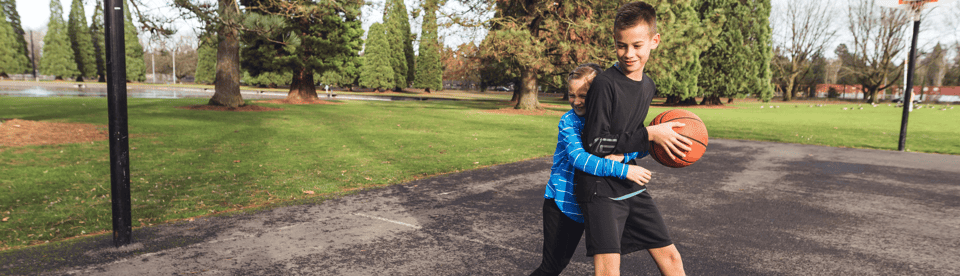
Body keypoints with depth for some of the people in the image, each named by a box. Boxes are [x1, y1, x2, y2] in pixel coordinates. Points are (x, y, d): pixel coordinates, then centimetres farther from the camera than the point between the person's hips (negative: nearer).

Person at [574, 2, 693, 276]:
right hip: (600, 188, -7)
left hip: (631, 185, 8)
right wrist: (649, 135, -19)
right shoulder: (604, 84, -18)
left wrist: (661, 136, 6)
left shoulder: (648, 86, 8)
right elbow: (595, 143, -20)